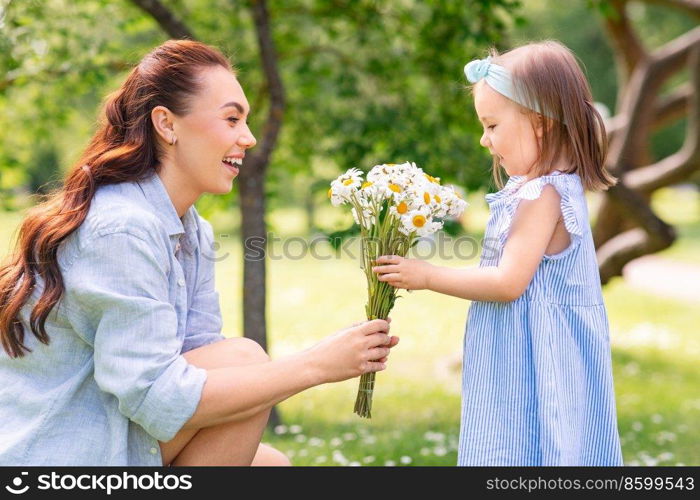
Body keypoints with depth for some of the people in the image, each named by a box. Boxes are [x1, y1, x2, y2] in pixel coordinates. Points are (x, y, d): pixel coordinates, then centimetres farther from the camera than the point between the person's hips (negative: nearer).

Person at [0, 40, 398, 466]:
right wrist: (315, 365, -25)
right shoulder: (122, 228, -23)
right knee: (243, 360, -18)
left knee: (272, 465, 14)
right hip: (48, 457, -9)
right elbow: (154, 396, -27)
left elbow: (197, 359, -1)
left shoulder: (195, 234, 7)